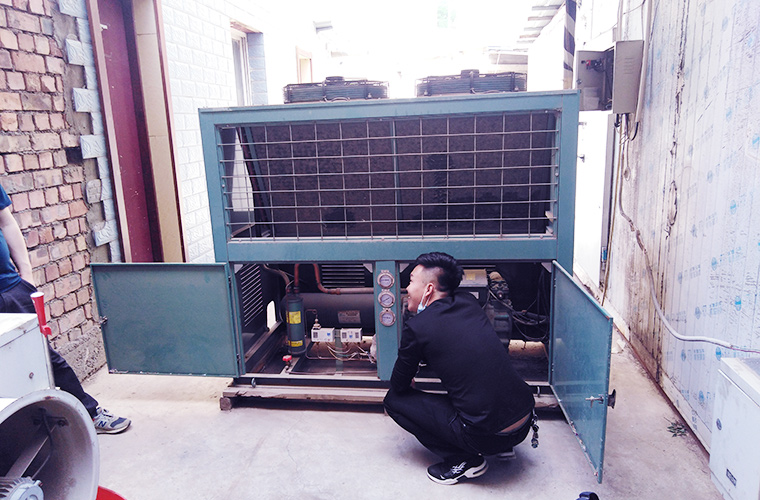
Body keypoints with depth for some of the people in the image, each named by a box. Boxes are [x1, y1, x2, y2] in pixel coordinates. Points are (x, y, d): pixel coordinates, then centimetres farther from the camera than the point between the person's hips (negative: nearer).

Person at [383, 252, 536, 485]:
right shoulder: (468, 302, 7)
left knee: (393, 399, 4)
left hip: (486, 435, -7)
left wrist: (407, 382, 27)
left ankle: (463, 459, 3)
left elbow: (399, 385, 5)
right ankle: (502, 446, 24)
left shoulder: (416, 327, -11)